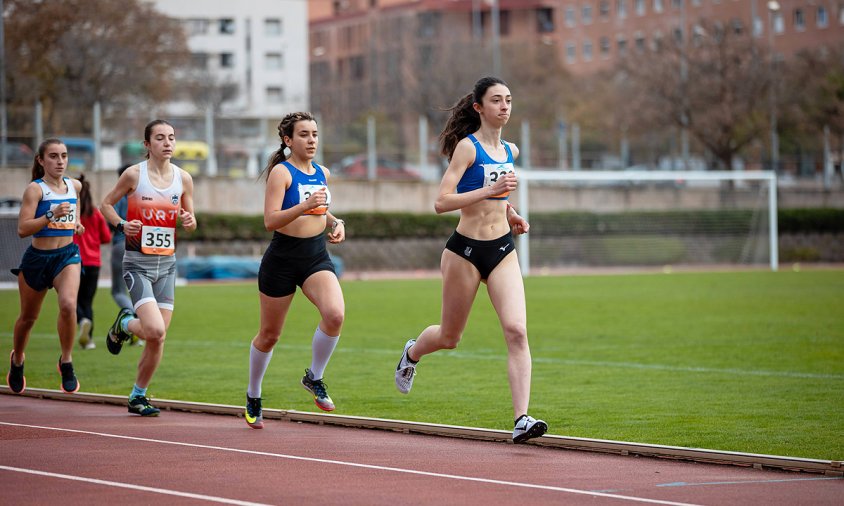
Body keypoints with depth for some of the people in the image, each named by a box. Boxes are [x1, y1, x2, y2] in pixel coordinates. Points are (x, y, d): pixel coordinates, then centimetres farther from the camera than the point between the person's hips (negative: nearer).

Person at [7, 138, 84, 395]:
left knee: (68, 305, -26)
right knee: (28, 317, 14)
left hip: (67, 255, 2)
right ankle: (17, 360, 42)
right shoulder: (35, 189, -11)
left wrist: (76, 223, 8)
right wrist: (52, 215, -29)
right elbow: (22, 229, -19)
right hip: (37, 258, -2)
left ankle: (66, 362, -10)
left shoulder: (75, 186, 5)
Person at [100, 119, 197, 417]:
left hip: (167, 264, 4)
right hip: (137, 264, -4)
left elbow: (190, 221, 14)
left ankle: (138, 397, 21)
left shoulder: (183, 179, 3)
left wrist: (189, 222, -9)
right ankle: (124, 323, 15)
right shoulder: (134, 174, -8)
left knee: (157, 339, 3)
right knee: (155, 331, -20)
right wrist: (121, 225, -13)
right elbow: (106, 203, 5)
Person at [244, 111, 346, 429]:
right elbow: (270, 220, -19)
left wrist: (336, 223, 8)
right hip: (283, 258, -4)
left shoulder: (322, 173, 9)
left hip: (317, 257, 4)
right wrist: (305, 206, -31)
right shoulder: (281, 172, -9)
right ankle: (253, 396, 32)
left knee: (335, 314, -24)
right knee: (269, 335, 9)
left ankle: (314, 378, -2)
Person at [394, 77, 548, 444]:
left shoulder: (510, 151, 10)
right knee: (449, 338, 12)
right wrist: (489, 191, -28)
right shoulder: (467, 147, -11)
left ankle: (522, 419, -20)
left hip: (503, 250, 5)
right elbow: (441, 202, -20)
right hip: (465, 251, -4)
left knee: (517, 331, -15)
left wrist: (510, 213, 13)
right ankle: (412, 353, 47)